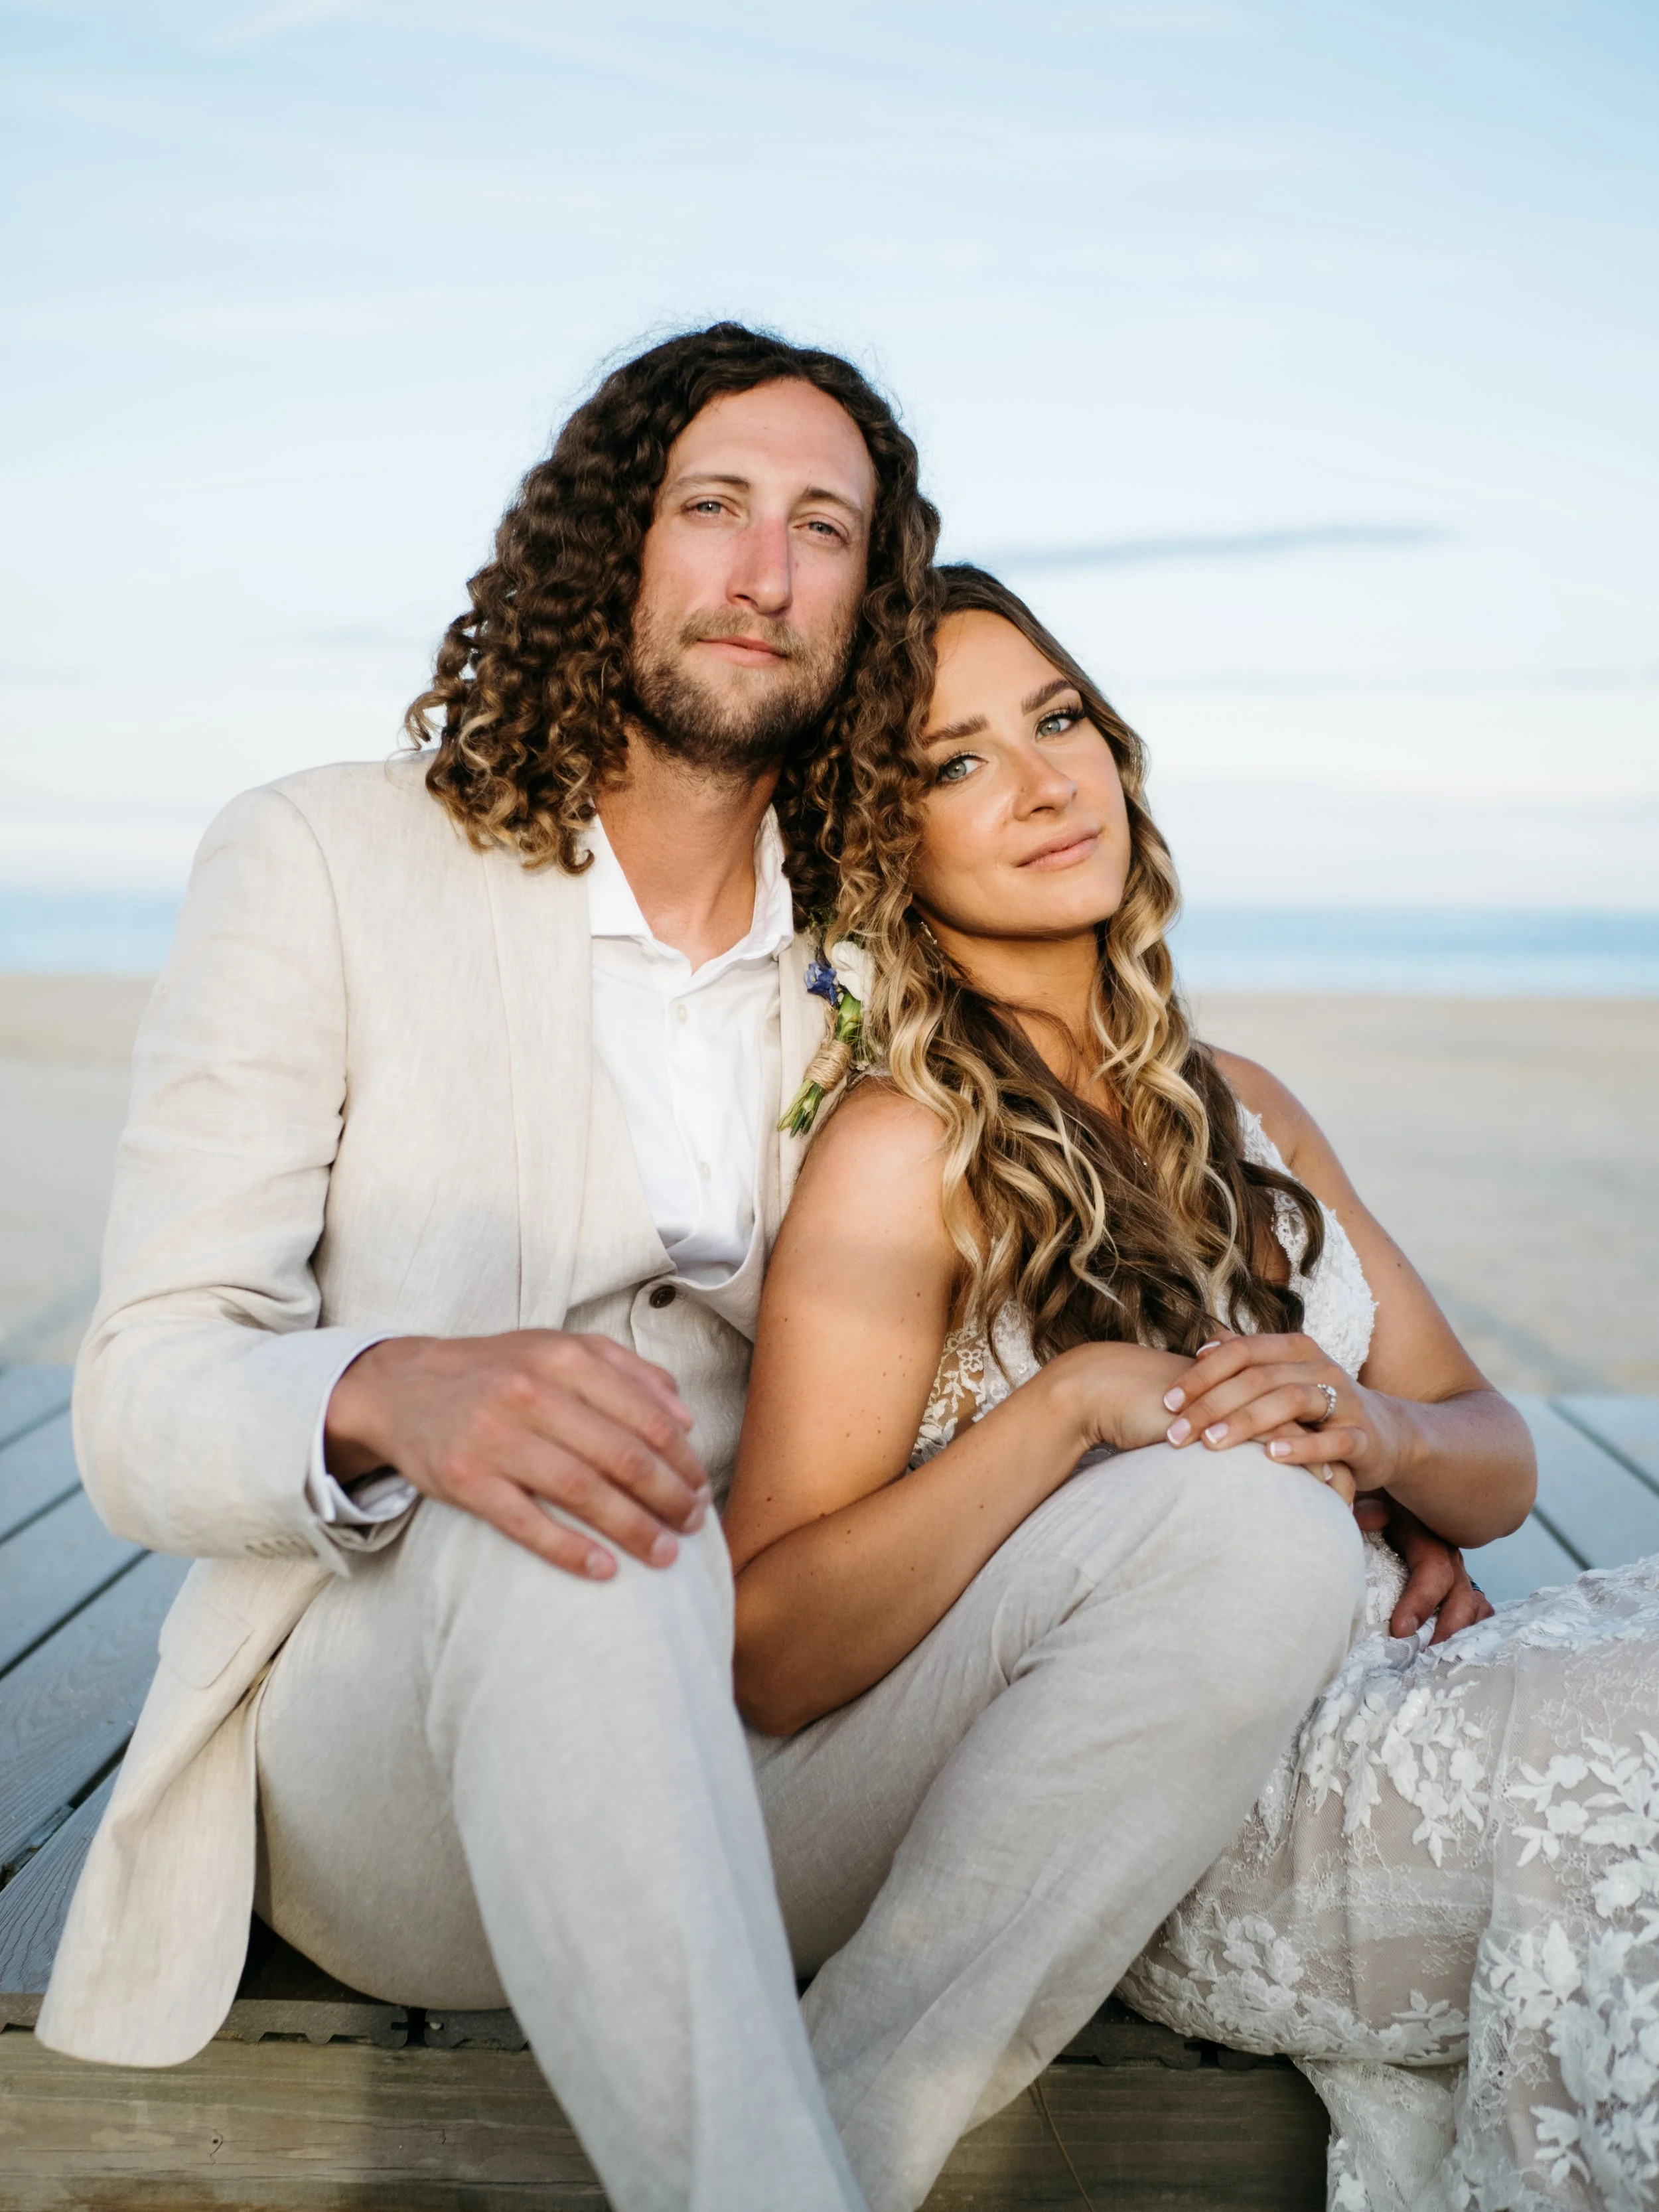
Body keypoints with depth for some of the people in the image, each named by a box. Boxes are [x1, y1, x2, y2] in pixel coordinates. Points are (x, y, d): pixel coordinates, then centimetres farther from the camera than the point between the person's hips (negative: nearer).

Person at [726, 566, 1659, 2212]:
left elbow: (1498, 1468, 11)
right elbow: (771, 1658, -17)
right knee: (1236, 1504, -34)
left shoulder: (1239, 1115, 10)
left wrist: (1374, 1431, -12)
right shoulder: (901, 1150, -10)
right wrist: (1070, 1406, -26)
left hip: (1312, 1735, 5)